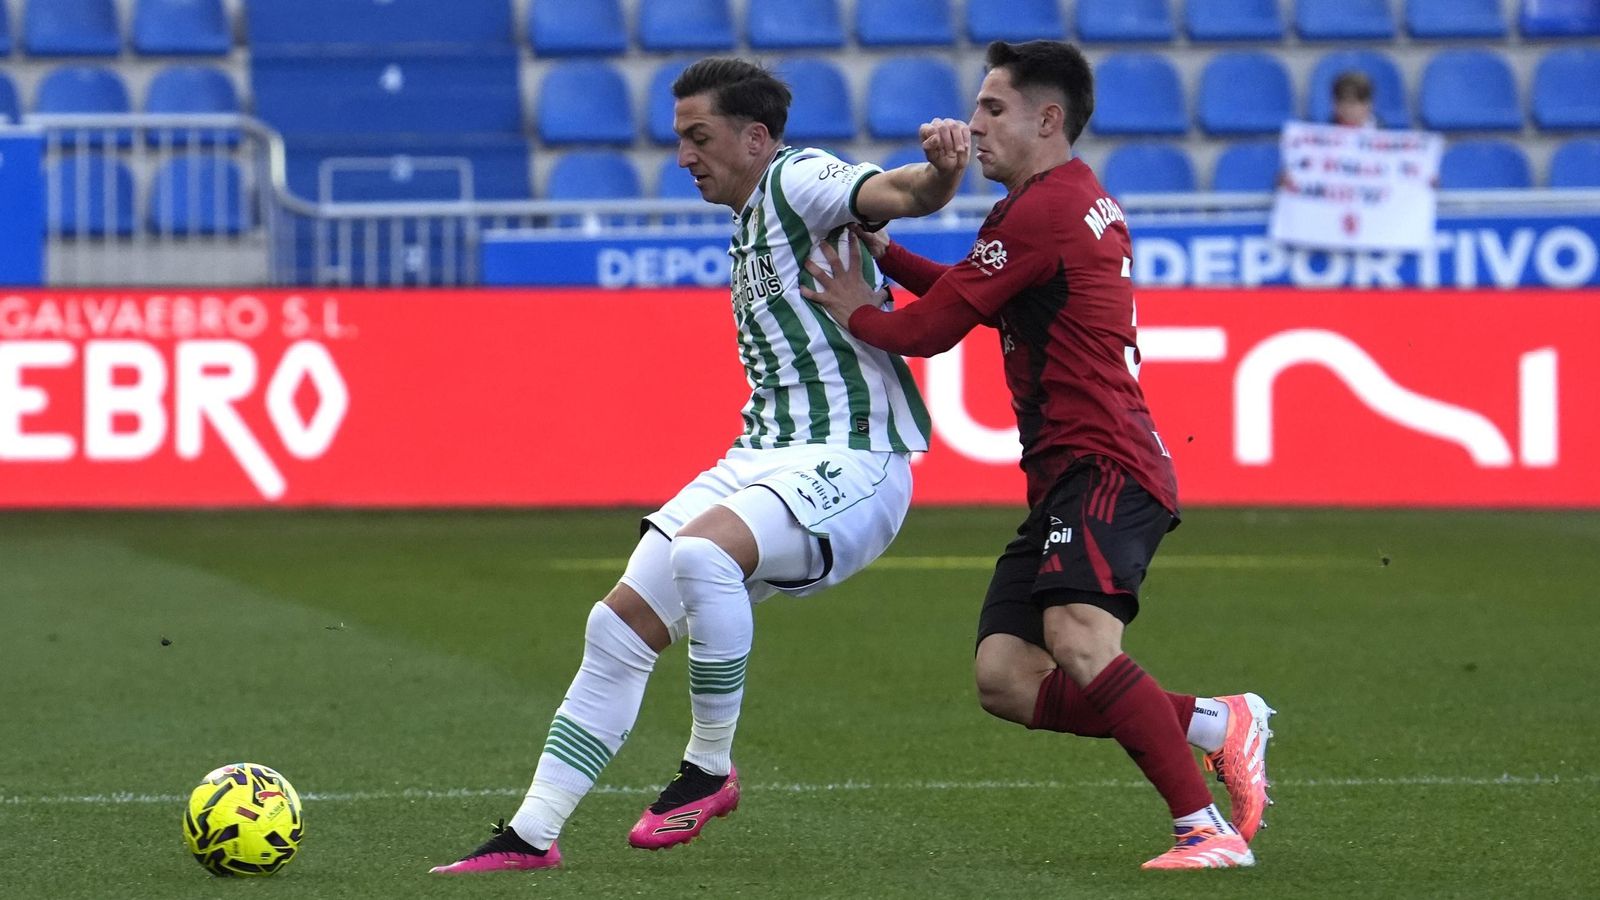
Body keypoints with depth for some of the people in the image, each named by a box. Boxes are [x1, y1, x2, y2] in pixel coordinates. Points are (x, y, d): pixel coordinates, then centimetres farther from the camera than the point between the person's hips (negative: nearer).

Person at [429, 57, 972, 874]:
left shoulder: (798, 182, -8)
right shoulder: (748, 228, 20)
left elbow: (900, 194, -28)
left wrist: (940, 168, -47)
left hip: (850, 463, -9)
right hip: (763, 459, 9)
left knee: (702, 549, -35)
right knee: (621, 622, 2)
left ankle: (709, 770, -17)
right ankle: (532, 833, 8)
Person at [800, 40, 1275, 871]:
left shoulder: (1043, 210, -11)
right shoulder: (1084, 201, 21)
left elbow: (929, 329, -6)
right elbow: (979, 295, 37)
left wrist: (855, 312, 13)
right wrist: (881, 251, 28)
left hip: (1104, 470, -10)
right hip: (1064, 480, 10)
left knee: (1076, 639, -31)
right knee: (1004, 677, 0)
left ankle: (1209, 831, -32)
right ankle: (1218, 724, 4)